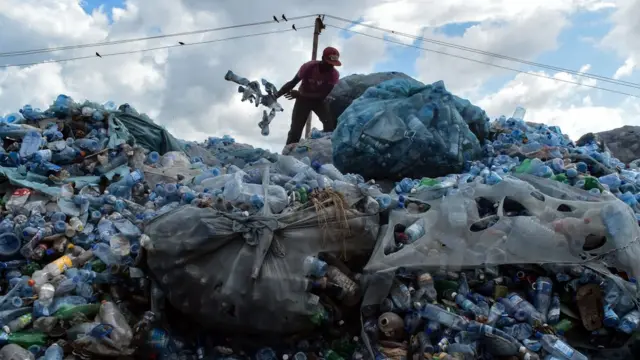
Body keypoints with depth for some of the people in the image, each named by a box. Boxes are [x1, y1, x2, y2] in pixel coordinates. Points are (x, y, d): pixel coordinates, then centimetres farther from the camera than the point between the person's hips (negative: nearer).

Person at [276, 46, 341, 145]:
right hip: (303, 99, -1)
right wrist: (275, 96, -25)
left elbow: (323, 95, -25)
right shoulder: (308, 67, -26)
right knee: (295, 129, -9)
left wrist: (300, 94, -30)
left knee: (330, 123, -22)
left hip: (319, 100, 1)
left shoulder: (334, 74, -24)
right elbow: (292, 83, -18)